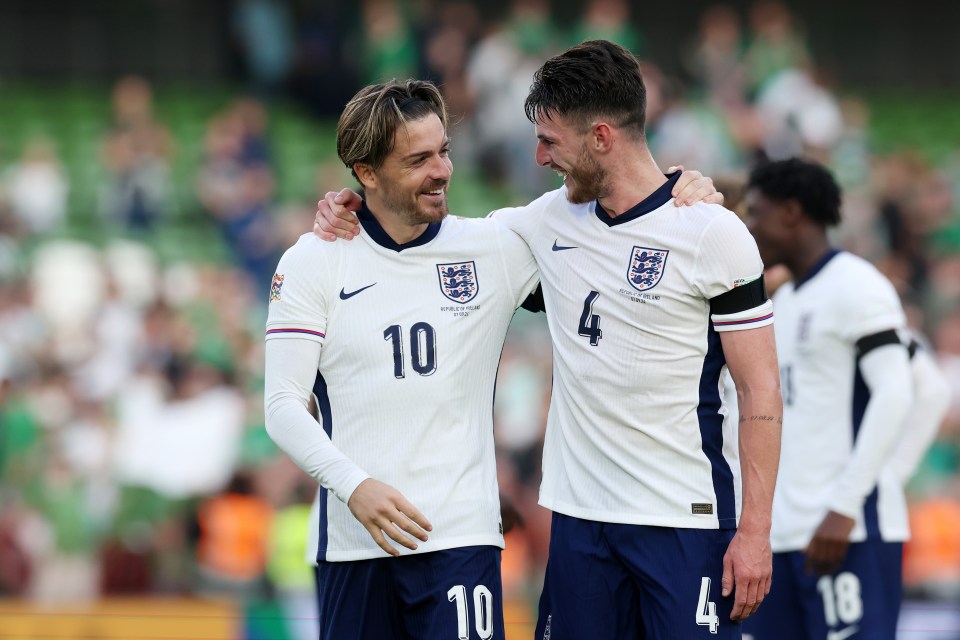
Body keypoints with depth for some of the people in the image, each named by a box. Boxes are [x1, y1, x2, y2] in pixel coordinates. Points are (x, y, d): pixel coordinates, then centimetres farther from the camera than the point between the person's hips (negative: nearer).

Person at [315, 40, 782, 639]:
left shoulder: (713, 233, -8)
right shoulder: (551, 218, 8)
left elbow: (761, 390, -8)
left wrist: (755, 530, -13)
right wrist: (353, 213, 8)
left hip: (687, 522, -6)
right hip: (580, 517, 6)